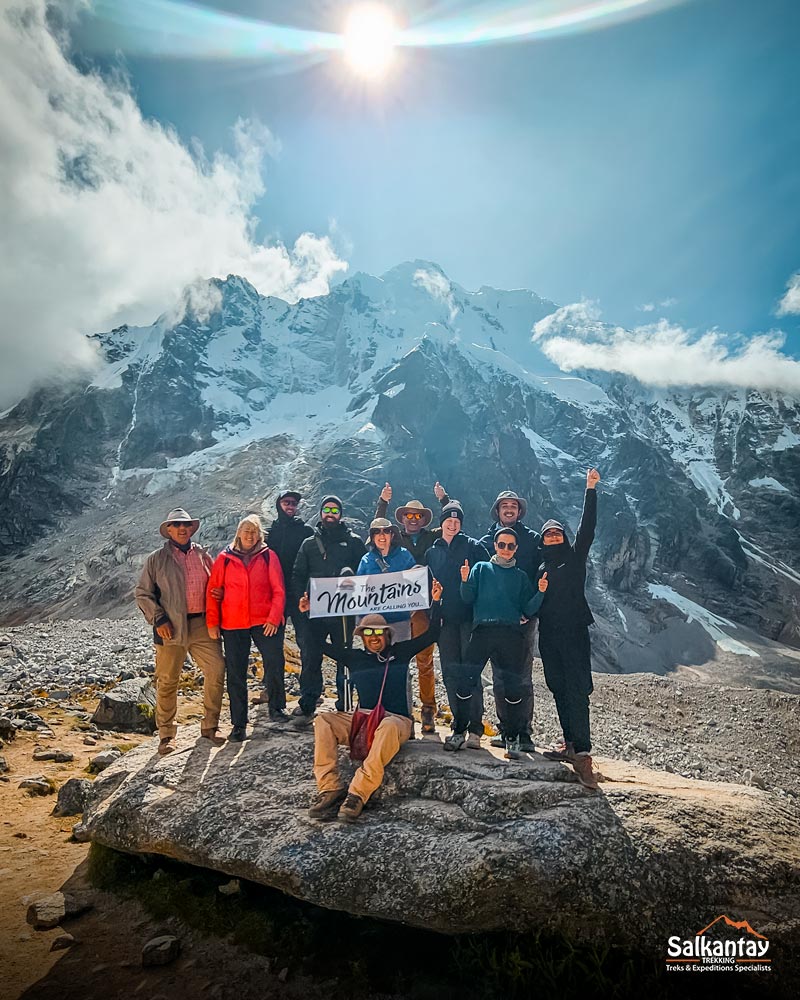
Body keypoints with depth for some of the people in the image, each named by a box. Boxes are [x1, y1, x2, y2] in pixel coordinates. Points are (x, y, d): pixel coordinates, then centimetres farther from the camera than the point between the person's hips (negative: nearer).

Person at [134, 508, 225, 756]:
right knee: (167, 681, 3)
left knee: (217, 670, -4)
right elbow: (142, 593, 4)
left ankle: (209, 727, 13)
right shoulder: (156, 559, 3)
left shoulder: (203, 555, 12)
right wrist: (158, 619, -7)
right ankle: (166, 735, 18)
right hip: (171, 628, -2)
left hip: (201, 625, 3)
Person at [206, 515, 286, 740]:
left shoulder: (268, 556, 5)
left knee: (274, 662, -17)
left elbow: (278, 590, 1)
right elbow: (213, 591, 6)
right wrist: (212, 622, -1)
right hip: (232, 625, 1)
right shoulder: (224, 559, 6)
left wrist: (274, 618, -10)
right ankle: (238, 725, 17)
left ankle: (276, 708, 5)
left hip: (265, 622, -1)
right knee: (235, 674, 6)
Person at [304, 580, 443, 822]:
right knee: (323, 720, -23)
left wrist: (435, 602, 5)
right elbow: (321, 645, 25)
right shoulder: (356, 657, 19)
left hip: (396, 719, -3)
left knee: (389, 726, -40)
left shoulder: (400, 652, 14)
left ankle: (357, 795, -40)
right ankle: (329, 789, -32)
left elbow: (431, 634, 12)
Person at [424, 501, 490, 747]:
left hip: (470, 617, -4)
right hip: (445, 620, 4)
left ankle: (475, 728, -3)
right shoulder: (432, 552, 15)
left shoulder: (473, 546, 4)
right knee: (451, 672, 6)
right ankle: (458, 725, 16)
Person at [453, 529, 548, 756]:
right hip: (482, 631, -1)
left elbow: (528, 610, 11)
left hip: (511, 635, 1)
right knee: (465, 681, -8)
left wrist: (540, 593, -5)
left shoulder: (521, 576, 18)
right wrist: (465, 581, -12)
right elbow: (468, 598, 6)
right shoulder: (481, 568, 16)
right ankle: (459, 732, 7)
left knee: (513, 686, -2)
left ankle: (512, 737, 15)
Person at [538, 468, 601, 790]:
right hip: (549, 635, 4)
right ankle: (570, 744, 21)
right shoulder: (540, 566, 16)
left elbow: (587, 527, -2)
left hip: (574, 631, -4)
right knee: (559, 689, 10)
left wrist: (590, 490, -7)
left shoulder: (574, 556, 7)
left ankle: (582, 753, -10)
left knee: (576, 690, -10)